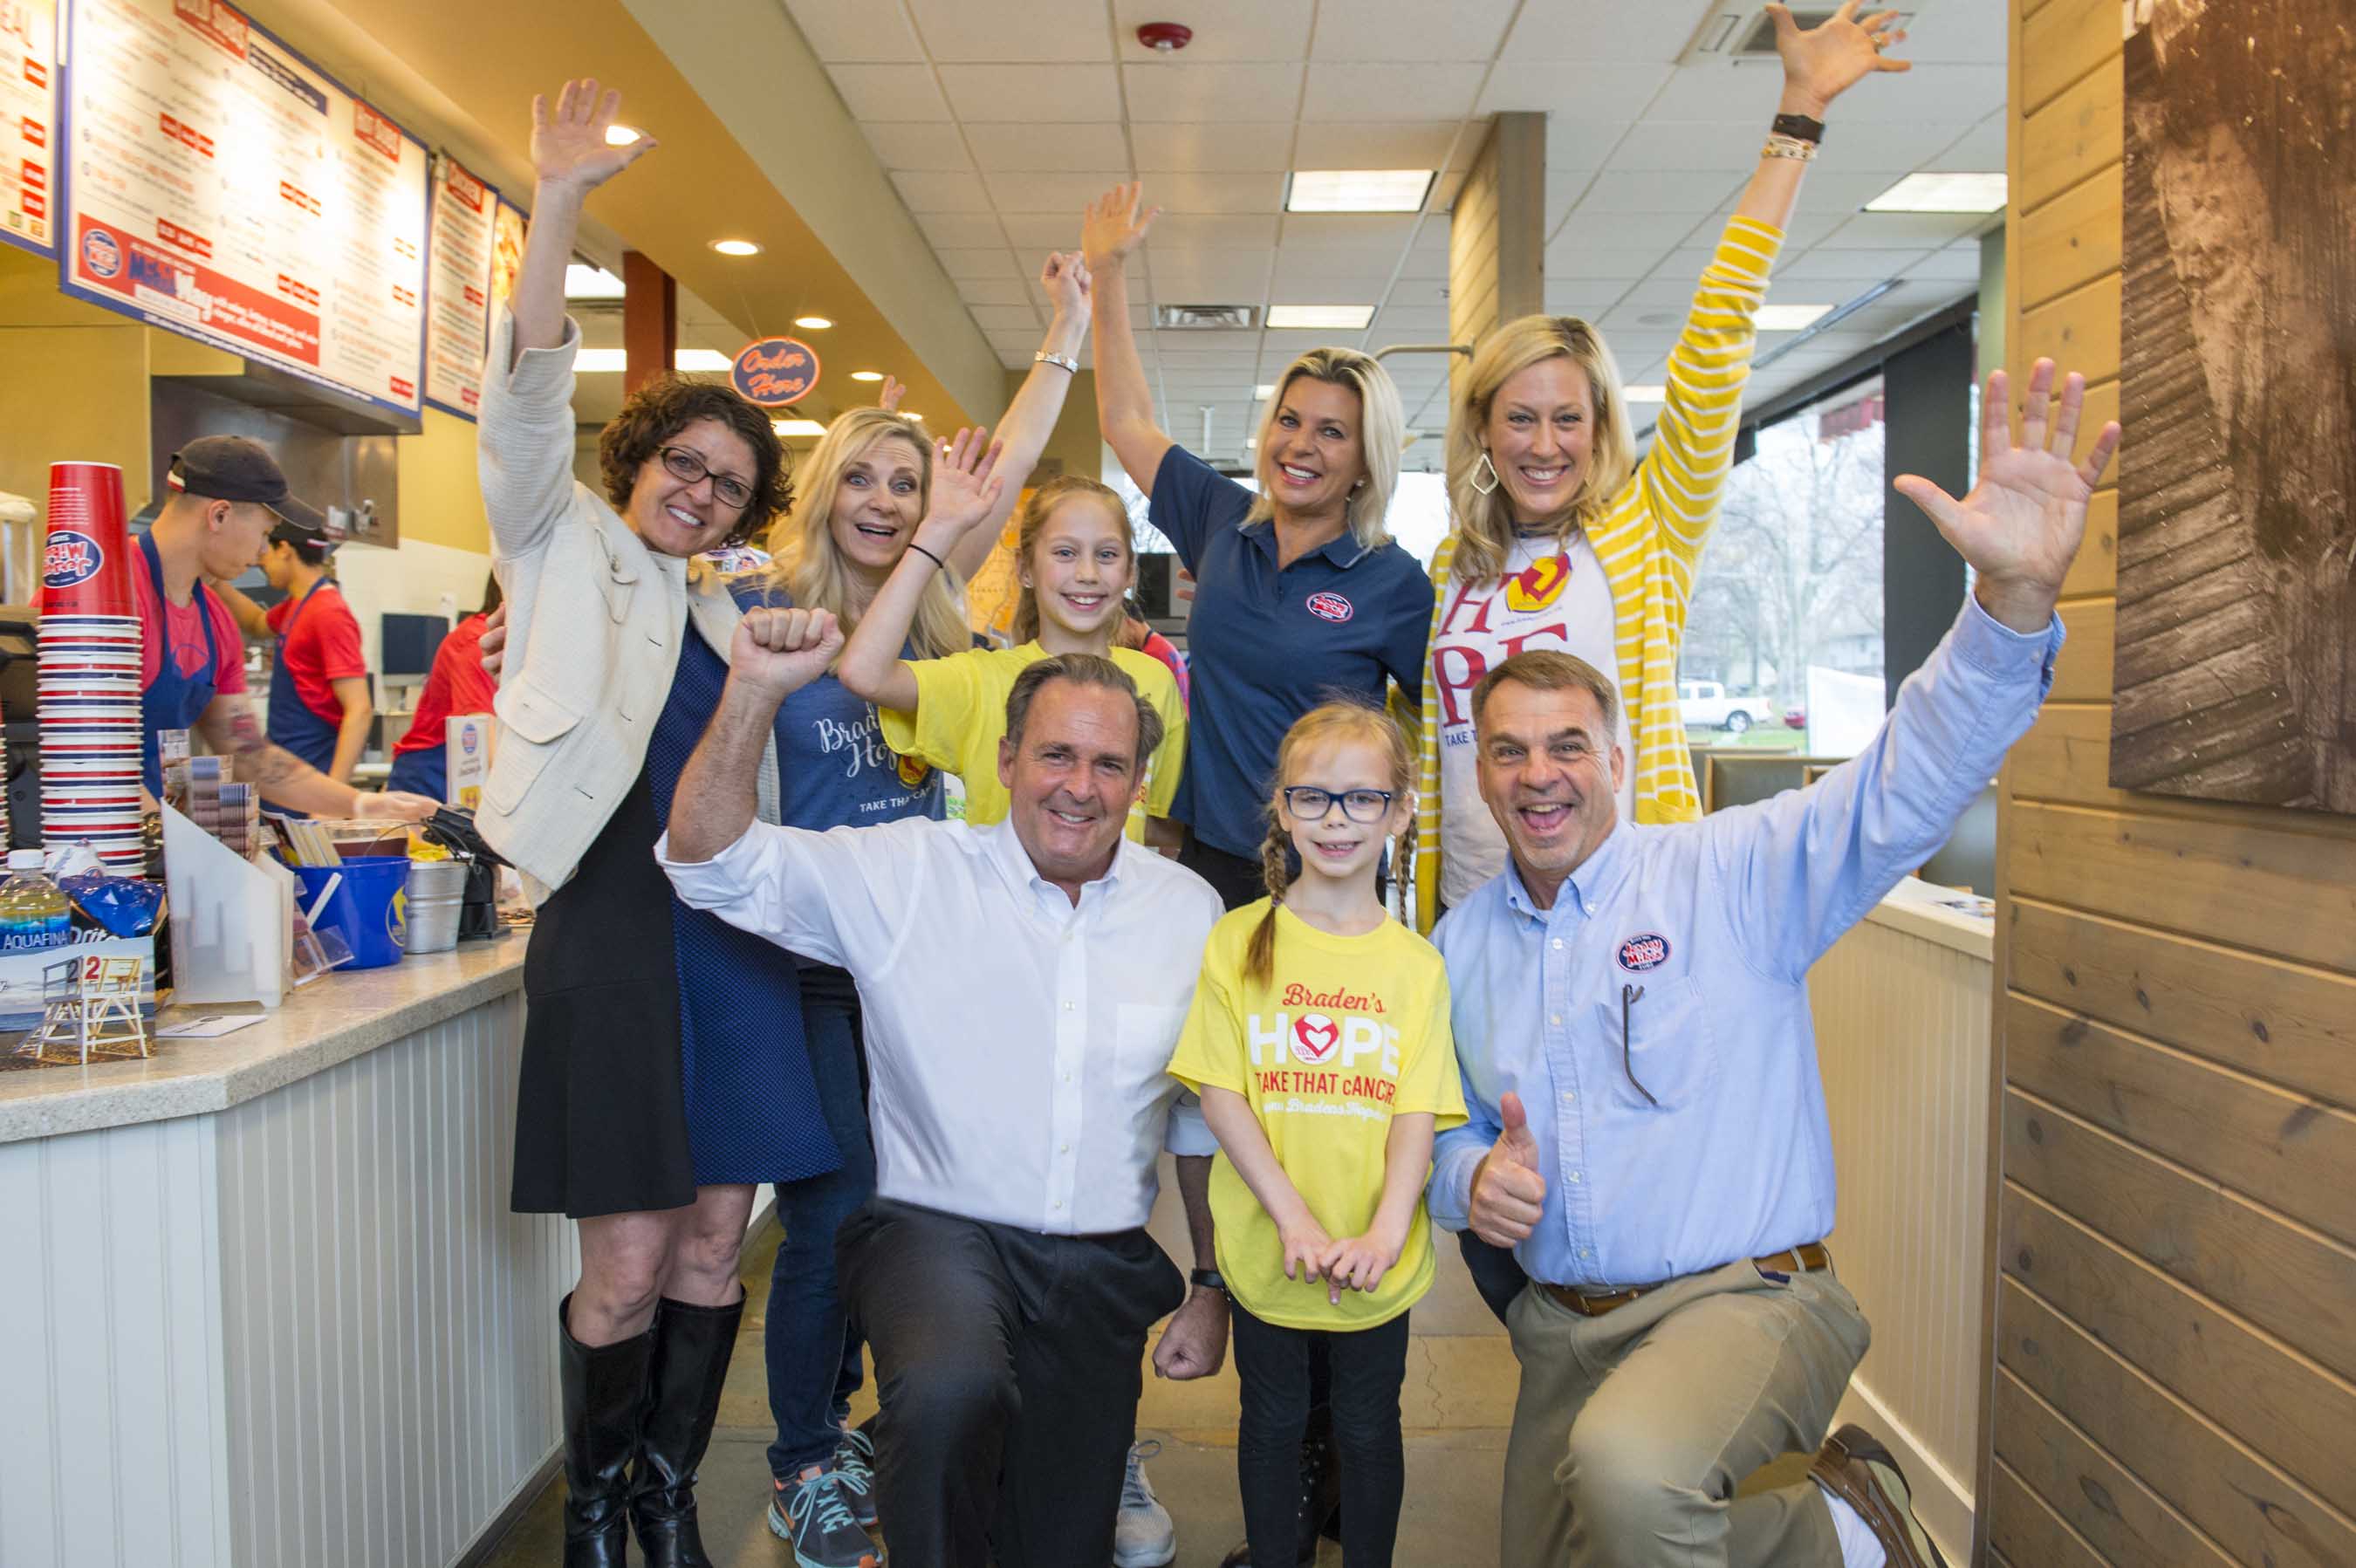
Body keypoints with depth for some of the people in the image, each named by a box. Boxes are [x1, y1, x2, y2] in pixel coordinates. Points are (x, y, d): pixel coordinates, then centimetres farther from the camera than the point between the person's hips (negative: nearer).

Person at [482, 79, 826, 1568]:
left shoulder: (727, 606, 20)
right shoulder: (565, 542, 7)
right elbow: (530, 398, -8)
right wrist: (560, 205, -17)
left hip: (730, 927, 5)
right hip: (613, 922, -5)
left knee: (715, 1244, 7)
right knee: (627, 1263, -3)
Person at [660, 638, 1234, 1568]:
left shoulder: (1189, 910, 3)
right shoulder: (910, 874, -5)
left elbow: (1205, 1122, 11)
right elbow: (712, 862, -13)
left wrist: (1213, 1290, 12)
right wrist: (754, 691, -27)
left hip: (1102, 1269, 3)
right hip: (937, 1233, -3)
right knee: (952, 1390, -35)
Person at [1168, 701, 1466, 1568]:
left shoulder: (1417, 963, -3)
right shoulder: (1239, 941, -5)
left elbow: (1416, 1112, -6)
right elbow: (1220, 1096, -8)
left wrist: (1384, 1231, -20)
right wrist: (1295, 1220, -17)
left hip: (1378, 1261, 0)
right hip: (1265, 1249, 0)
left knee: (1368, 1428, 16)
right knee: (1273, 1422, 18)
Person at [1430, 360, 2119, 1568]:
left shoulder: (1731, 871, -6)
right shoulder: (1459, 947, 8)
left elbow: (1907, 785, -20)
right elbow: (1447, 1122, 17)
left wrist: (2015, 595, -35)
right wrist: (1470, 1174, -7)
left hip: (1746, 1298, -6)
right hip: (1563, 1325, 6)